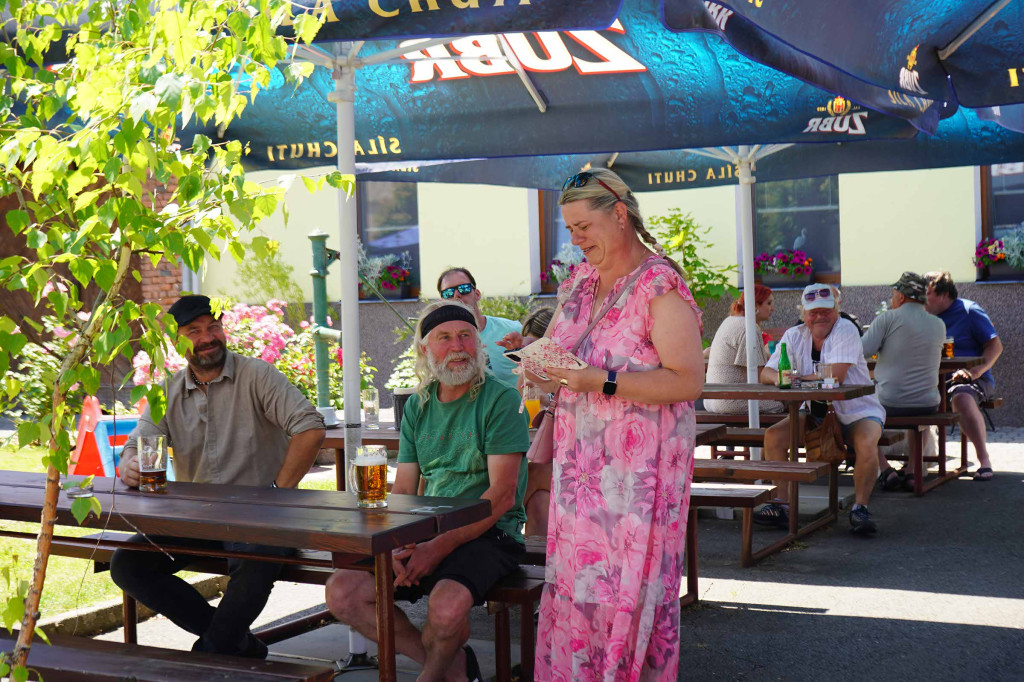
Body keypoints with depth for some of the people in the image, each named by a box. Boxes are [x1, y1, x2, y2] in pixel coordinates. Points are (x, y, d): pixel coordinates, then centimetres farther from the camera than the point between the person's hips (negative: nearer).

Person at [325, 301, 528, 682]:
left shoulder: (500, 400, -6)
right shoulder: (417, 406, 13)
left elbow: (502, 494, -14)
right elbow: (403, 490, 11)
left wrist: (439, 548, -20)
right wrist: (398, 548, -9)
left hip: (489, 533, -6)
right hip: (425, 534, 6)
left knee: (446, 605, -35)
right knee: (342, 594, -11)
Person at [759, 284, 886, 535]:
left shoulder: (846, 330, -14)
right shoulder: (794, 336, 2)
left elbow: (836, 375, -27)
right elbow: (766, 373, -5)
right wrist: (778, 378, -30)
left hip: (857, 412, -5)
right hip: (816, 413, 5)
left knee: (866, 443, -34)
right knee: (773, 436, -14)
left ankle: (860, 508, -19)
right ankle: (782, 505, -7)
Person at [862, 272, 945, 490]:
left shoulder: (888, 319, -9)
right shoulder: (939, 325, 5)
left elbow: (861, 351, -14)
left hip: (890, 404, -4)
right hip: (928, 406, 4)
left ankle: (886, 471, 10)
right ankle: (911, 471, 24)